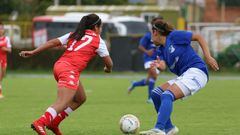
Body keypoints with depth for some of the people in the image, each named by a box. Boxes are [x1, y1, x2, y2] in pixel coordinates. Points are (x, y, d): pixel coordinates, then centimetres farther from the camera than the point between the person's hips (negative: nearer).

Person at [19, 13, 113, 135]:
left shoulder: (74, 35, 23)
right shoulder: (97, 41, 9)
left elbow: (54, 42, 13)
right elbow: (109, 63, 12)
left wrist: (33, 52, 9)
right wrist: (108, 68, 36)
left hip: (59, 65, 8)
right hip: (70, 70, -8)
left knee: (80, 99, 22)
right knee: (62, 103, -19)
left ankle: (54, 122, 15)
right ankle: (40, 123, -42)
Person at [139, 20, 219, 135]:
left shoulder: (174, 36, -2)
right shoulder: (162, 50, 20)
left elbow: (198, 37, -2)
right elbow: (163, 66, 1)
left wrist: (208, 57, -11)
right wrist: (159, 66, -23)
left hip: (196, 71, -9)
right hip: (184, 75, 9)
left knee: (167, 95, -26)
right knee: (156, 94, 5)